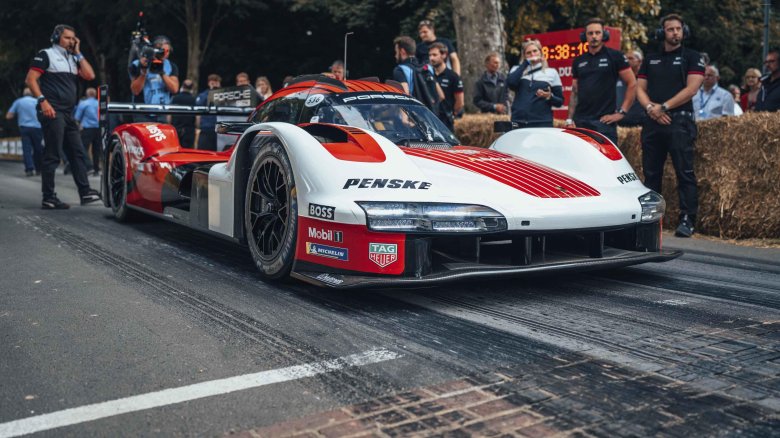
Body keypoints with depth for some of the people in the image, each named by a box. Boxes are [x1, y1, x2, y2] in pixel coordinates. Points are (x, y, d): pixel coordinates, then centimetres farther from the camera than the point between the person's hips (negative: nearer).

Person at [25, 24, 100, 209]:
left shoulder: (73, 59, 22)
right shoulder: (46, 55, 1)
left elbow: (90, 75, 7)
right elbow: (30, 79, -8)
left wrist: (78, 53, 8)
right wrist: (42, 100, -19)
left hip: (68, 114, 8)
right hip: (52, 112, -8)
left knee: (77, 153, 4)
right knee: (52, 156, -8)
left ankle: (85, 192, 5)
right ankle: (48, 198, -5)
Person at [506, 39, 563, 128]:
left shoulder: (551, 73, 10)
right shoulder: (518, 70, 14)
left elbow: (560, 101, 10)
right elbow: (510, 83, -9)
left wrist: (549, 97, -12)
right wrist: (525, 63, -1)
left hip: (542, 123, -1)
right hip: (518, 123, 1)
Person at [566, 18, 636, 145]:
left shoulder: (615, 57, 2)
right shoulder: (578, 61, 14)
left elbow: (632, 84, 1)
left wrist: (622, 112, -6)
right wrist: (570, 119, 8)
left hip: (604, 121, -4)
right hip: (580, 122, 4)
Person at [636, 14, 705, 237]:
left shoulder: (692, 57, 6)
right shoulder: (650, 59, 18)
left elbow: (691, 89, -6)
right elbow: (640, 89, 13)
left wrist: (663, 107, -11)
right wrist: (650, 107, -7)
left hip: (679, 121, -4)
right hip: (652, 121, 4)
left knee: (684, 172, -9)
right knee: (651, 172, 7)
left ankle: (687, 220, -10)